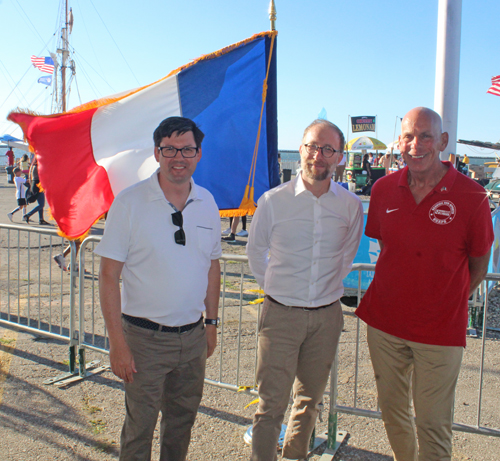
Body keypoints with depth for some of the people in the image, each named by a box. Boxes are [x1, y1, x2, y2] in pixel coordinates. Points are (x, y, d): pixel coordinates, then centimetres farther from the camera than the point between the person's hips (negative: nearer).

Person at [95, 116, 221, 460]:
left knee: (183, 418, 19)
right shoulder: (130, 203, -11)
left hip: (193, 335, 4)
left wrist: (211, 322, 12)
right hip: (145, 337, -4)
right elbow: (109, 276, -11)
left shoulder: (207, 203, 2)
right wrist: (118, 343, -14)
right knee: (140, 425, 9)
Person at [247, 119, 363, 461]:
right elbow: (255, 253, 7)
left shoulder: (351, 205, -2)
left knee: (310, 398, 18)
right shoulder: (273, 201, -8)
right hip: (281, 314, -2)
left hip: (327, 315, 3)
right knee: (271, 404, 2)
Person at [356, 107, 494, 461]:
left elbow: (479, 265, 0)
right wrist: (401, 291, 9)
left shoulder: (471, 196, -13)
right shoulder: (384, 189, -2)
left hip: (440, 331, -3)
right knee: (392, 412, 20)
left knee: (433, 426, 8)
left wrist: (449, 303, 2)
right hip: (384, 323, 4)